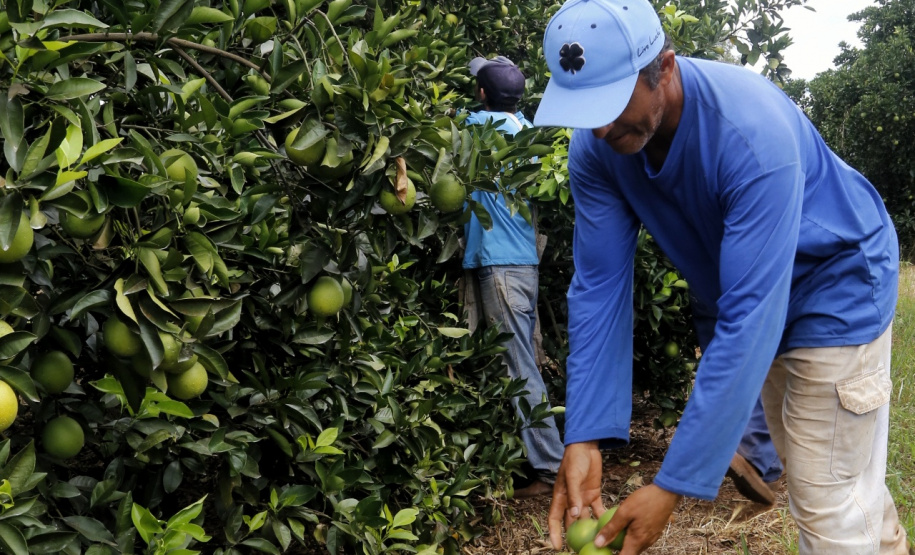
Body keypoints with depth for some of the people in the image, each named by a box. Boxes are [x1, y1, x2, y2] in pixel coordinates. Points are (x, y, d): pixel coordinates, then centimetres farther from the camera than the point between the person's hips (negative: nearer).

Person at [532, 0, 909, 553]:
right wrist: (584, 438, -27)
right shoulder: (595, 146, -19)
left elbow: (749, 316, -40)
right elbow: (599, 285, -18)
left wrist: (675, 486, -40)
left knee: (830, 506, -6)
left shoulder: (754, 130, -37)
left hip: (839, 282, -6)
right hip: (744, 291, 6)